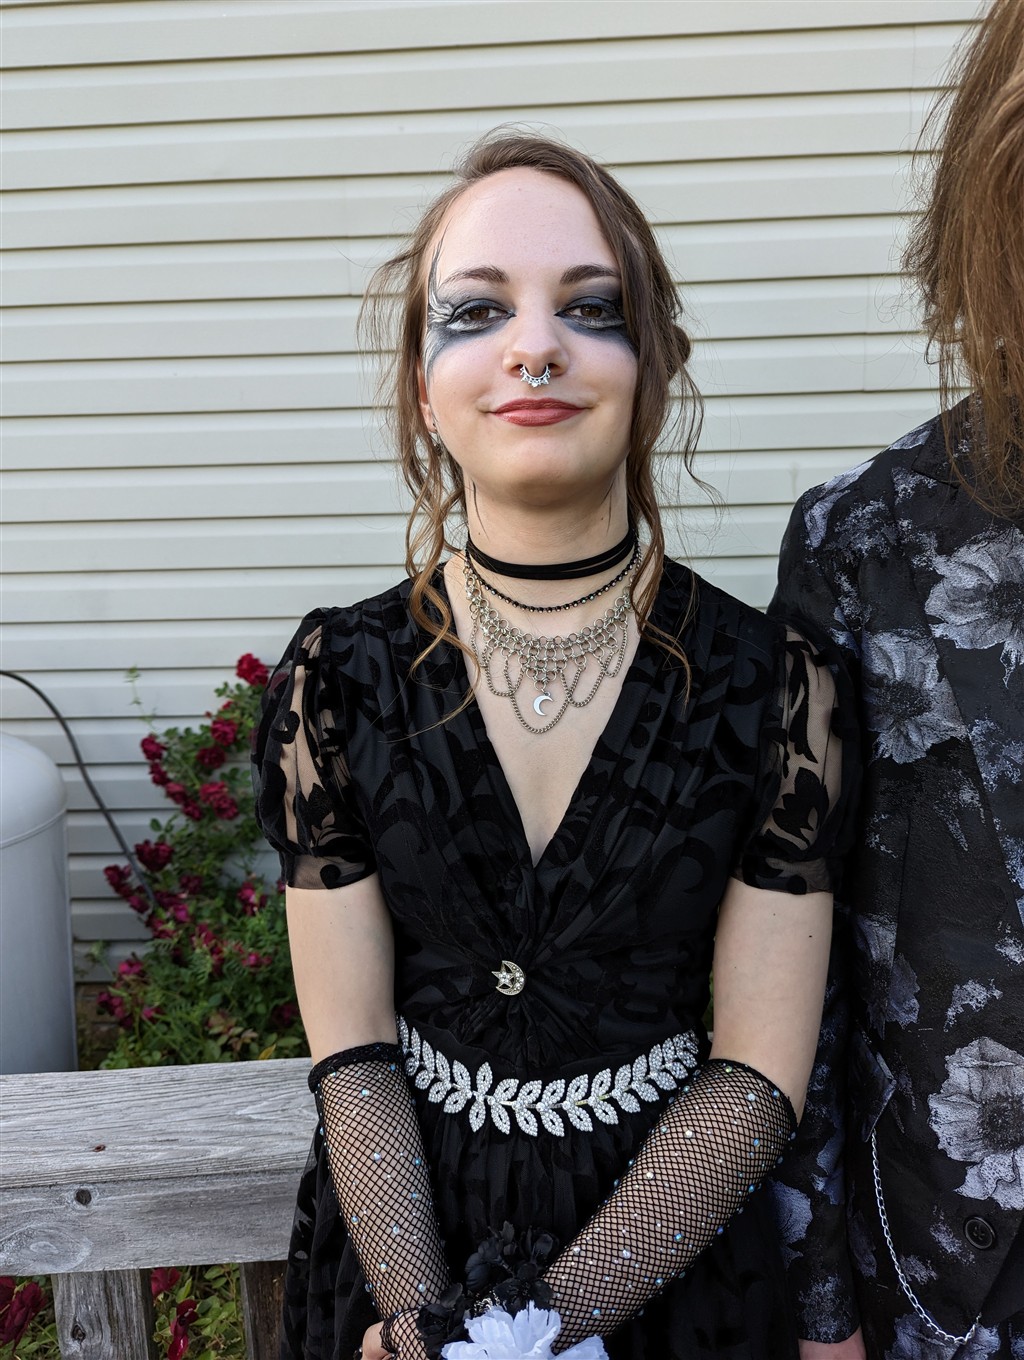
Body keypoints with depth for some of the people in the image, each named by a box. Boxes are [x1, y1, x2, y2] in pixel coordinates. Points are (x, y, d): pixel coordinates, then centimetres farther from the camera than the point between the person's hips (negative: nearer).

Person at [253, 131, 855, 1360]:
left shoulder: (769, 683, -14)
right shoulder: (337, 680, -12)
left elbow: (759, 1074, -12)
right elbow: (351, 1053, -8)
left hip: (671, 1235, 0)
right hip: (404, 1219, 1)